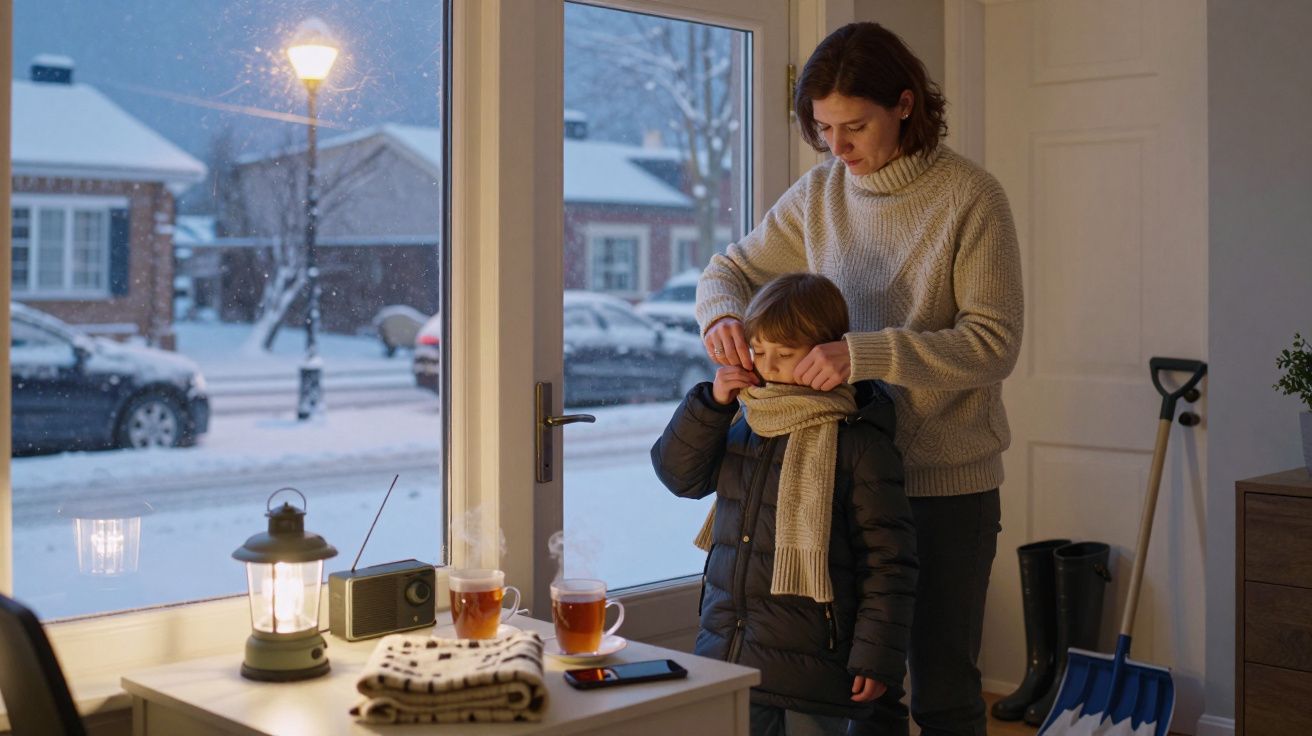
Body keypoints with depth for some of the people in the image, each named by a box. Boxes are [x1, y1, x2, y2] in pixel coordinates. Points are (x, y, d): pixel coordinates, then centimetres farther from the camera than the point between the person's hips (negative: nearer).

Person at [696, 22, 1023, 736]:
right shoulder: (820, 193, 3)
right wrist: (721, 313, -13)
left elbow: (994, 342, -18)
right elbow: (729, 269, 11)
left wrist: (863, 354, -29)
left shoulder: (970, 196, -12)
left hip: (949, 480, -4)